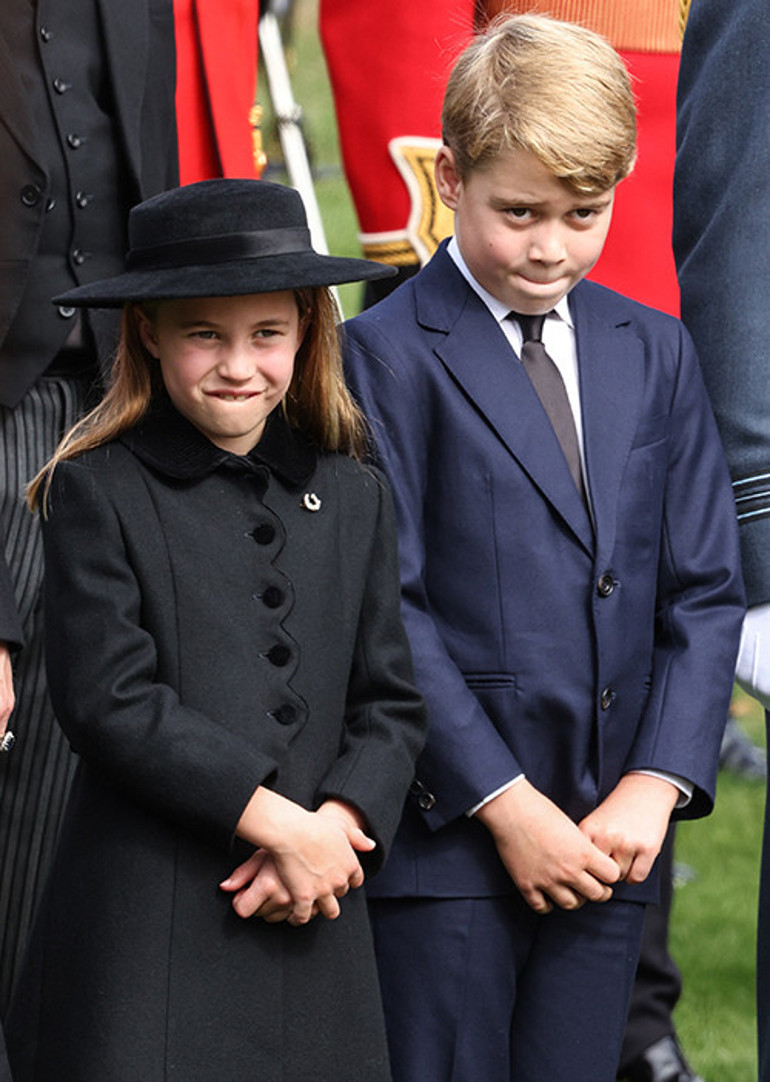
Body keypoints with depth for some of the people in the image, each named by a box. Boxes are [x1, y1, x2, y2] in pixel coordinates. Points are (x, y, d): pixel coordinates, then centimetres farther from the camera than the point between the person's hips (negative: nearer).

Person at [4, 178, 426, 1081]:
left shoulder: (353, 500, 13)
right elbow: (111, 702, -10)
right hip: (147, 934, -4)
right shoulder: (95, 494, -2)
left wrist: (335, 823, -8)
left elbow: (391, 705, 11)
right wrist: (277, 821, -13)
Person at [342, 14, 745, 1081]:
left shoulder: (655, 353, 11)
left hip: (609, 838, 5)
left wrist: (659, 782, -4)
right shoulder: (389, 355, -5)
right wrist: (504, 802, -13)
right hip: (447, 833, -4)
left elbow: (706, 588, 9)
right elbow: (387, 610, -10)